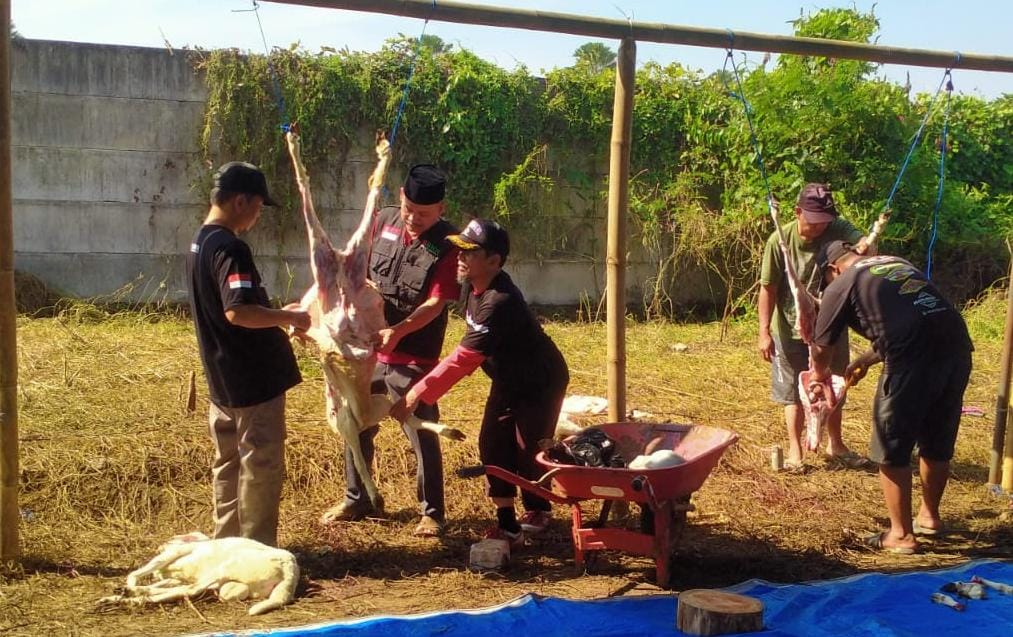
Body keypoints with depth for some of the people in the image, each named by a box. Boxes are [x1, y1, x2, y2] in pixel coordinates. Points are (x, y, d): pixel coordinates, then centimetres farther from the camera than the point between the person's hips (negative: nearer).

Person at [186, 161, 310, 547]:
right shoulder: (230, 247, -20)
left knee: (229, 463, 17)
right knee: (261, 465, 0)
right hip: (253, 377, -10)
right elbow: (238, 312, -31)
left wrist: (277, 315, 16)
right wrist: (289, 317, -18)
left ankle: (227, 542, 26)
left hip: (224, 379, 10)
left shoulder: (200, 242, 11)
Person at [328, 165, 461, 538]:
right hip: (368, 349, 6)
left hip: (414, 359, -6)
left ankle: (432, 513, 17)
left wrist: (397, 331, -32)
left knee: (422, 436, 2)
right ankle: (356, 500, 35)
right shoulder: (384, 221, 0)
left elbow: (436, 303, -19)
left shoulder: (447, 245, -14)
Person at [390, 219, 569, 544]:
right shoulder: (473, 286, -10)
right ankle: (507, 523, 10)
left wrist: (417, 395, -41)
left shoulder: (499, 303, -37)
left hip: (541, 382, -8)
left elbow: (463, 358, -40)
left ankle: (538, 510, 29)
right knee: (492, 444, 1)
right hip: (508, 380, 8)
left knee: (528, 451, 1)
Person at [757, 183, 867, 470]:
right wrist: (764, 332, -16)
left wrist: (863, 249, -58)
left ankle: (835, 444, 36)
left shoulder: (839, 230, -15)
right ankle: (795, 450, 20)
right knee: (794, 392, 8)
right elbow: (768, 288, -14)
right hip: (791, 330, -2)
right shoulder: (780, 240, -18)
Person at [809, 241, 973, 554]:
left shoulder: (841, 285, 9)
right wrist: (865, 361, 46)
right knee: (938, 445, 22)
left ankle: (901, 535, 17)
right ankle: (929, 516, 40)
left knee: (892, 451, 9)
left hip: (912, 362, -7)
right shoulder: (898, 263, 27)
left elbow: (822, 347, 19)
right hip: (957, 350, 7)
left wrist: (820, 374, 40)